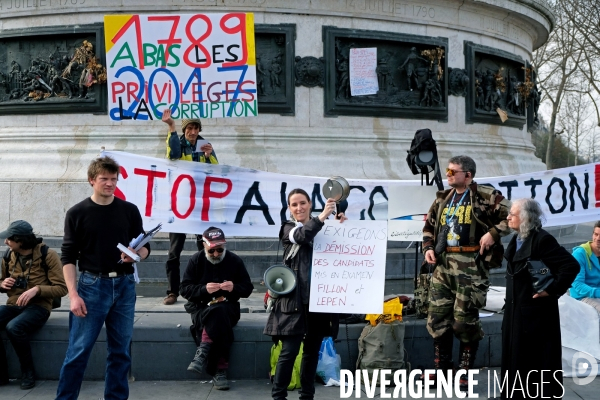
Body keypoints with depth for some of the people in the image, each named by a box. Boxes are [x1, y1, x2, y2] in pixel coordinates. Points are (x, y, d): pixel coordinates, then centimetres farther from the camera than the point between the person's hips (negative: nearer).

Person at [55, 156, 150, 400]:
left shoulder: (130, 211, 5)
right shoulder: (77, 213, -1)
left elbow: (145, 247, 10)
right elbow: (68, 257, -3)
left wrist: (136, 255, -14)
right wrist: (73, 295, -11)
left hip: (124, 286, 3)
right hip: (92, 285, -3)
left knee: (120, 351, 9)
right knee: (79, 351, -1)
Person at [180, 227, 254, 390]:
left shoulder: (235, 261, 3)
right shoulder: (196, 261, 2)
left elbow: (248, 288, 5)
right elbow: (184, 289, -2)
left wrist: (234, 287, -17)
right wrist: (204, 289, -20)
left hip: (227, 308, 1)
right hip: (201, 307, -1)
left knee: (219, 312, -36)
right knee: (219, 321, -34)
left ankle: (204, 350, -30)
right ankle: (220, 370, -34)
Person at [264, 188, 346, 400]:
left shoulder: (322, 229, 14)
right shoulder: (289, 229, 4)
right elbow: (302, 236, -18)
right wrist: (323, 215, -30)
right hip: (295, 298, -4)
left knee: (312, 351, 11)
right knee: (289, 351, -7)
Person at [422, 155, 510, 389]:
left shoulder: (485, 196, -5)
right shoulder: (442, 199, 15)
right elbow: (429, 225, 24)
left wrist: (493, 233, -15)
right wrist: (428, 247, 9)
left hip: (470, 267, -6)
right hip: (443, 266, 6)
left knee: (465, 319, -3)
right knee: (437, 317, 7)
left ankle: (465, 372, 12)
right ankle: (442, 368, 21)